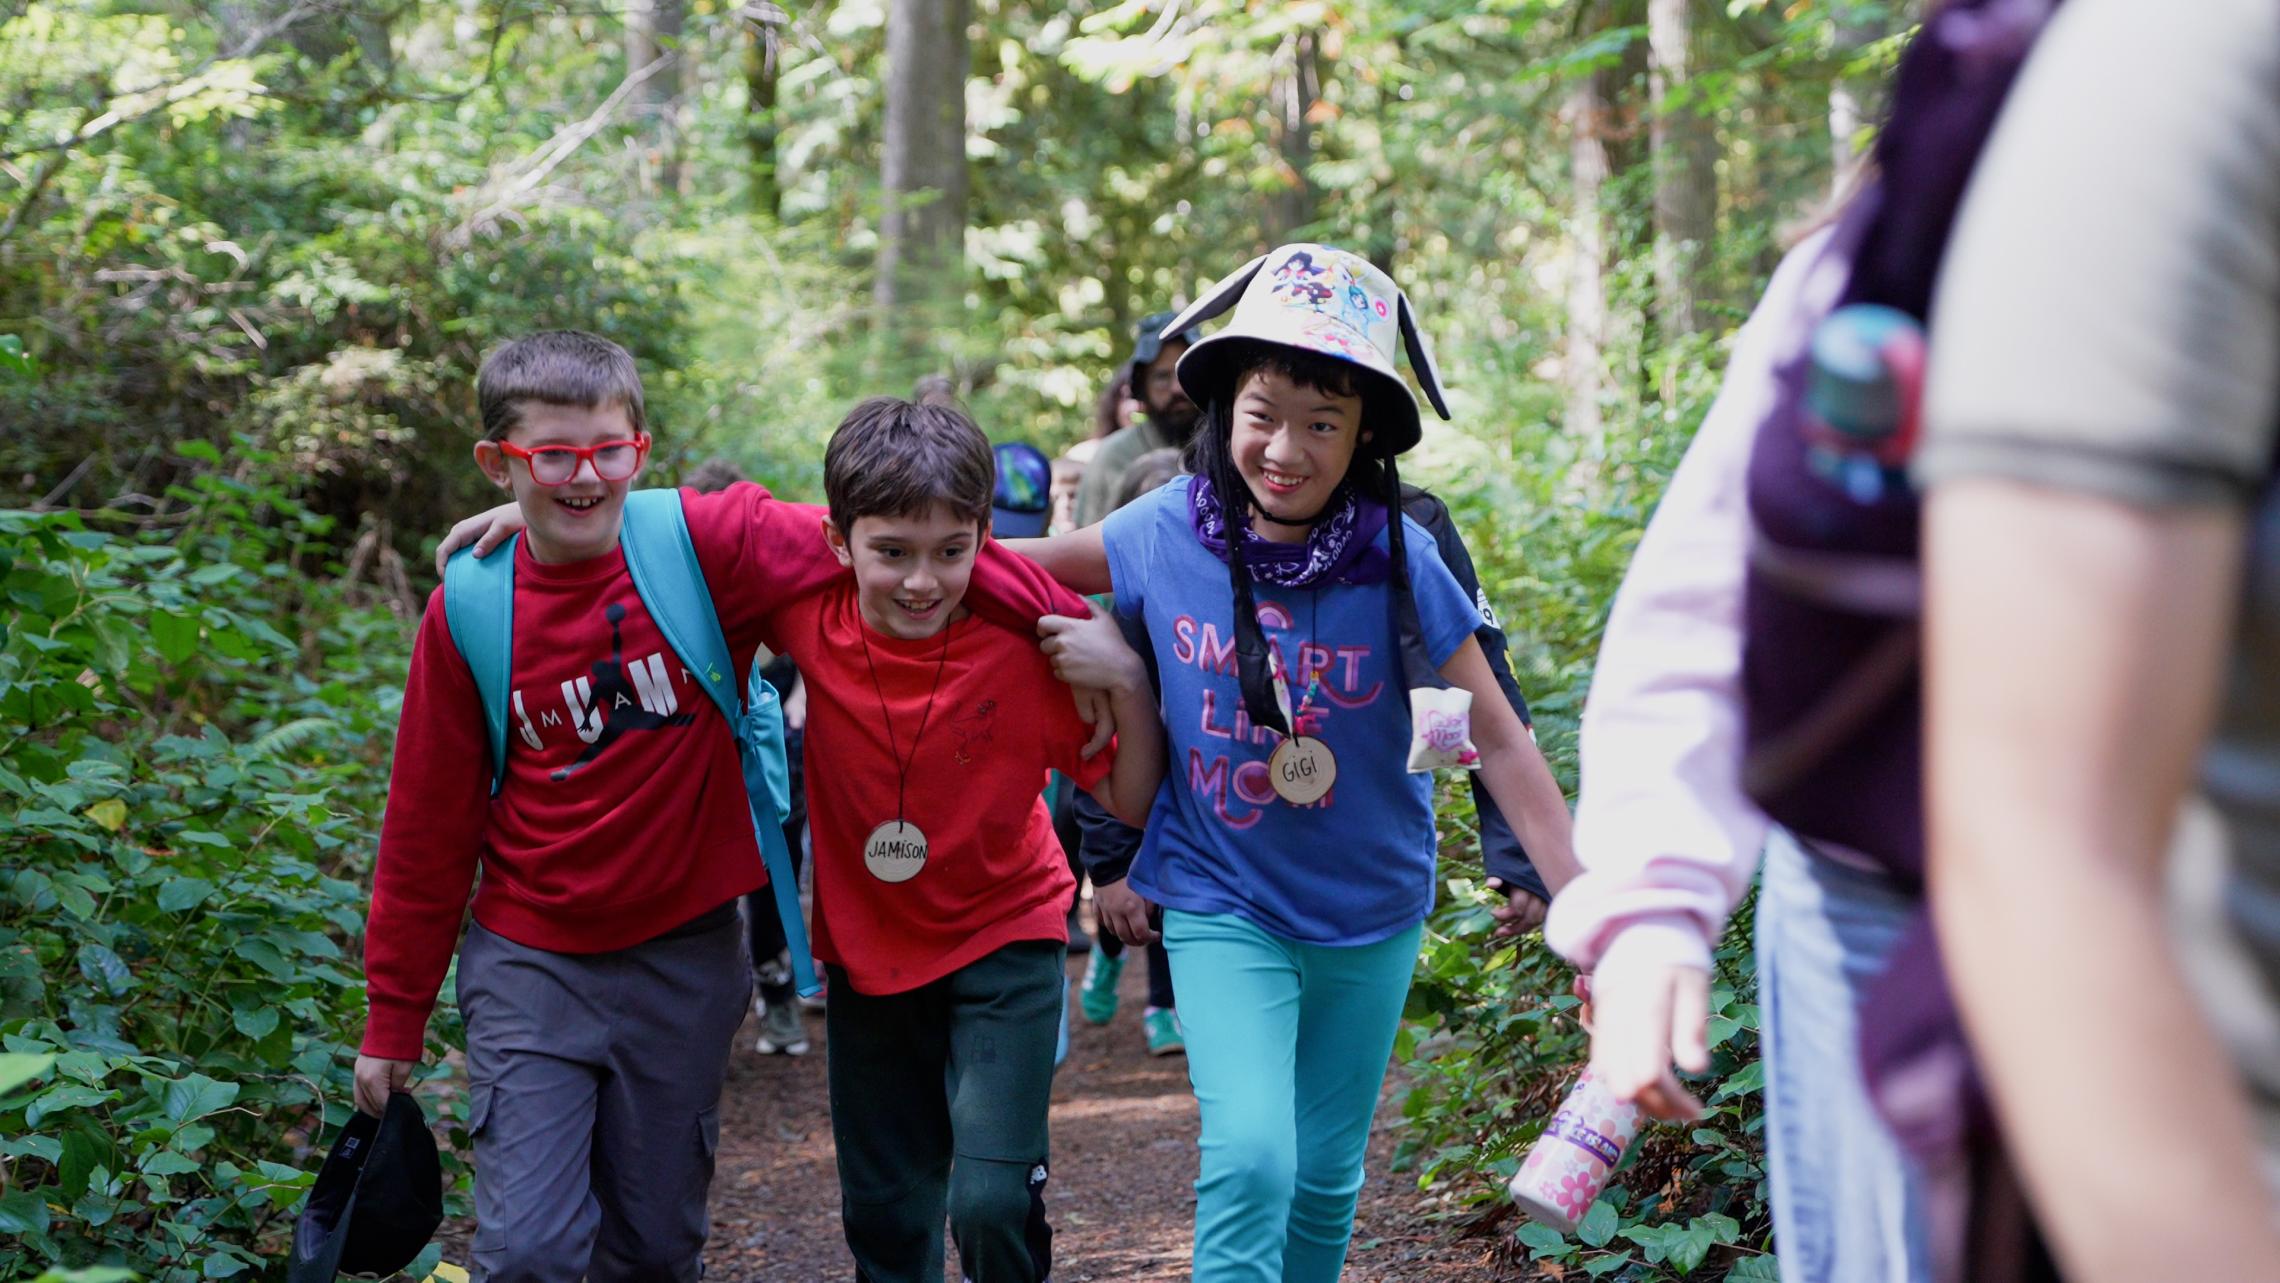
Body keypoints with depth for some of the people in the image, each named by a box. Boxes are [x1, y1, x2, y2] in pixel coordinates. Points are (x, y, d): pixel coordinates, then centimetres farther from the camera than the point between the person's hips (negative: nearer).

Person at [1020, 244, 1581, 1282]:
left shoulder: (1400, 568, -16)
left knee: (1325, 1178, 13)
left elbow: (1502, 746, -12)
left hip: (1370, 914, 1)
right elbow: (1021, 567, 8)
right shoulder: (1165, 534, -12)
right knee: (1250, 1158, -20)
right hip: (1220, 903, -1)